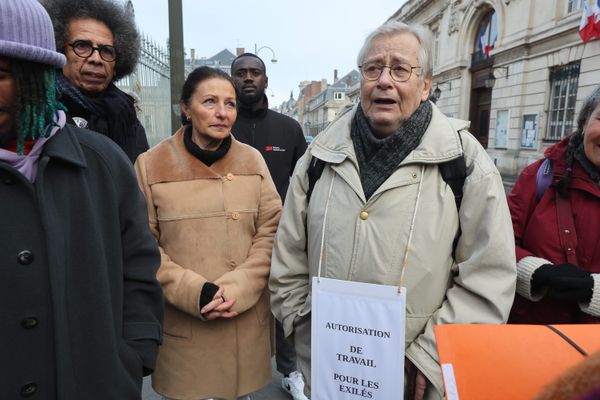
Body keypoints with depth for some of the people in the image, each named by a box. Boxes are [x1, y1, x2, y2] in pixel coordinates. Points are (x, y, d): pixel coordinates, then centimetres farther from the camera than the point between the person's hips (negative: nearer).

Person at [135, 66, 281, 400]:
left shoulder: (252, 159, 2)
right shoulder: (151, 165, -4)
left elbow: (270, 232, -1)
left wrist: (238, 288, -13)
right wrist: (195, 293, -15)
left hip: (245, 319, 2)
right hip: (182, 322, -1)